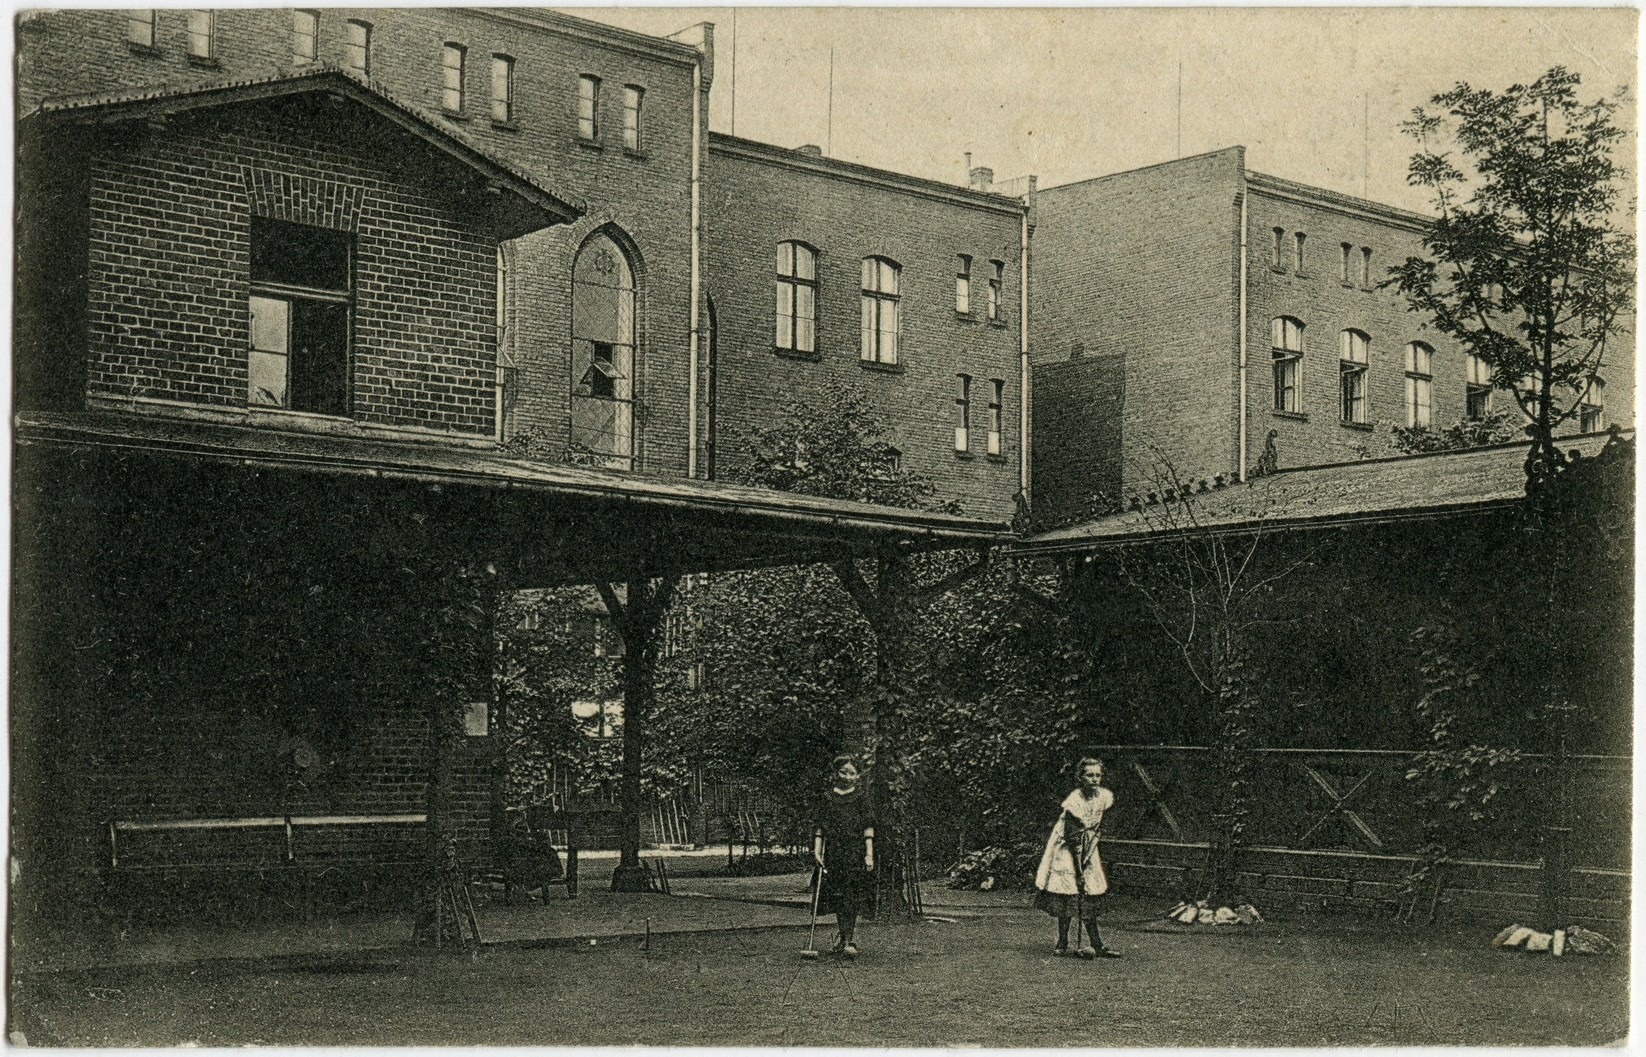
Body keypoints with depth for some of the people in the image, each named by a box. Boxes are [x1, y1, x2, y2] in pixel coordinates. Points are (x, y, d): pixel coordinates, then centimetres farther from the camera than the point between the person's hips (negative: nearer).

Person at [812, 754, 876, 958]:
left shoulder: (861, 797, 4)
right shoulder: (828, 797, 8)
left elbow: (868, 827, 2)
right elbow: (821, 827, 8)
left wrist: (869, 854, -6)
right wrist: (817, 851, -3)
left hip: (855, 852, -2)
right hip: (833, 851, 2)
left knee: (851, 896, -10)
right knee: (836, 897, 3)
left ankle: (849, 940, -7)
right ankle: (844, 933, 22)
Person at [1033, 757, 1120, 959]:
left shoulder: (1103, 797, -5)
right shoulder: (1074, 801, -23)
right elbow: (1073, 837, -22)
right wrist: (1079, 869, -22)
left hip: (1087, 851, 5)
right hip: (1067, 850, -5)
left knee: (1089, 899, 4)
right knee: (1068, 898, -6)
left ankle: (1097, 946, 6)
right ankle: (1062, 944, 2)